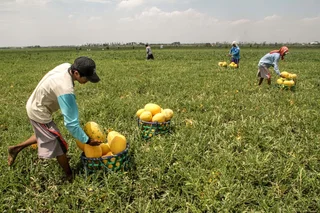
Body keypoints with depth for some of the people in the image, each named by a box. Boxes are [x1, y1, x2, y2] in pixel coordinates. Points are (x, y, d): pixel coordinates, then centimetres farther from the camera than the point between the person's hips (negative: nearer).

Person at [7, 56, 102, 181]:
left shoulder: (66, 66, -14)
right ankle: (70, 177, 19)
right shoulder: (66, 90, -39)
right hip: (39, 113, -9)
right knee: (59, 145, 3)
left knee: (45, 135, 29)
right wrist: (87, 141, -25)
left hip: (34, 105, 9)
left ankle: (16, 149, 41)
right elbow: (71, 123, -35)